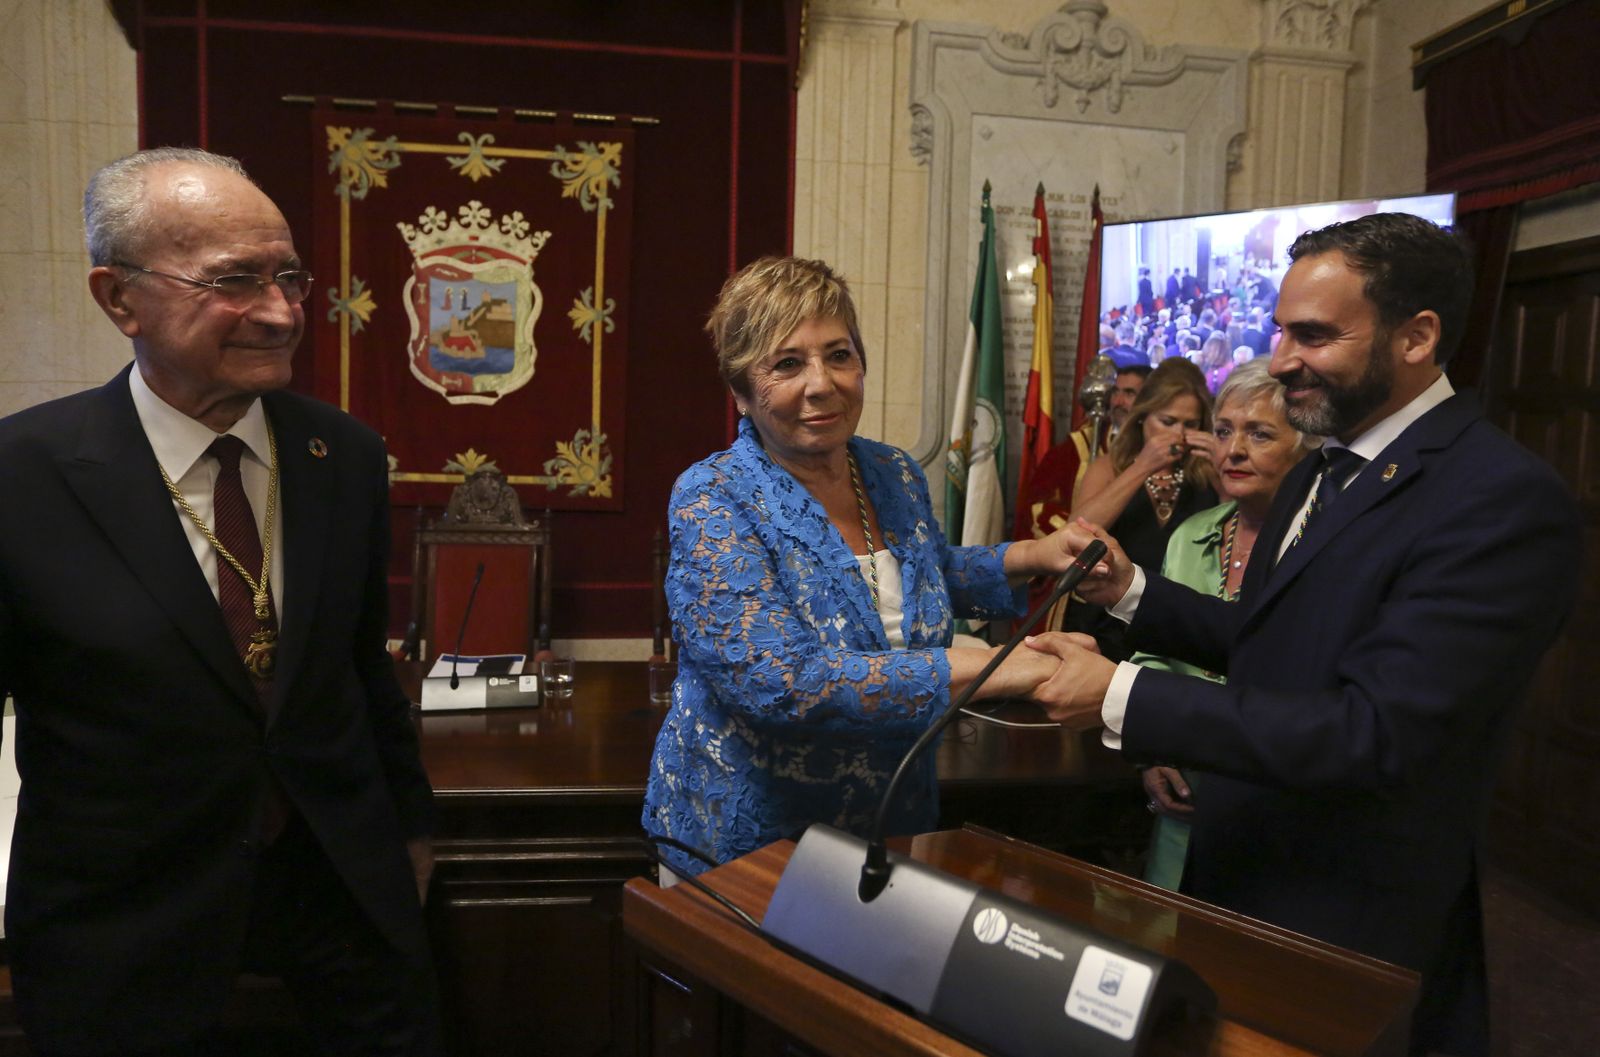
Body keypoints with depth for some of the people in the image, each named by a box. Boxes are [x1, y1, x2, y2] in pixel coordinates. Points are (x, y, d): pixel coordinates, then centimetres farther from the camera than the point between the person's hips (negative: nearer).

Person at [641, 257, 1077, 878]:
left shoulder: (896, 475, -3)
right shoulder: (712, 502, -21)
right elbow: (781, 684, -32)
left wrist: (1032, 556, -1)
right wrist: (990, 668, -33)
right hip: (748, 844, -5)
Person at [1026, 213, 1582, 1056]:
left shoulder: (1504, 500, -22)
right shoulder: (1321, 473, 6)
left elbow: (1376, 734, -29)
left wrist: (1122, 697, -29)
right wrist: (1132, 591, -2)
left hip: (1349, 926, -8)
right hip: (1233, 885, 8)